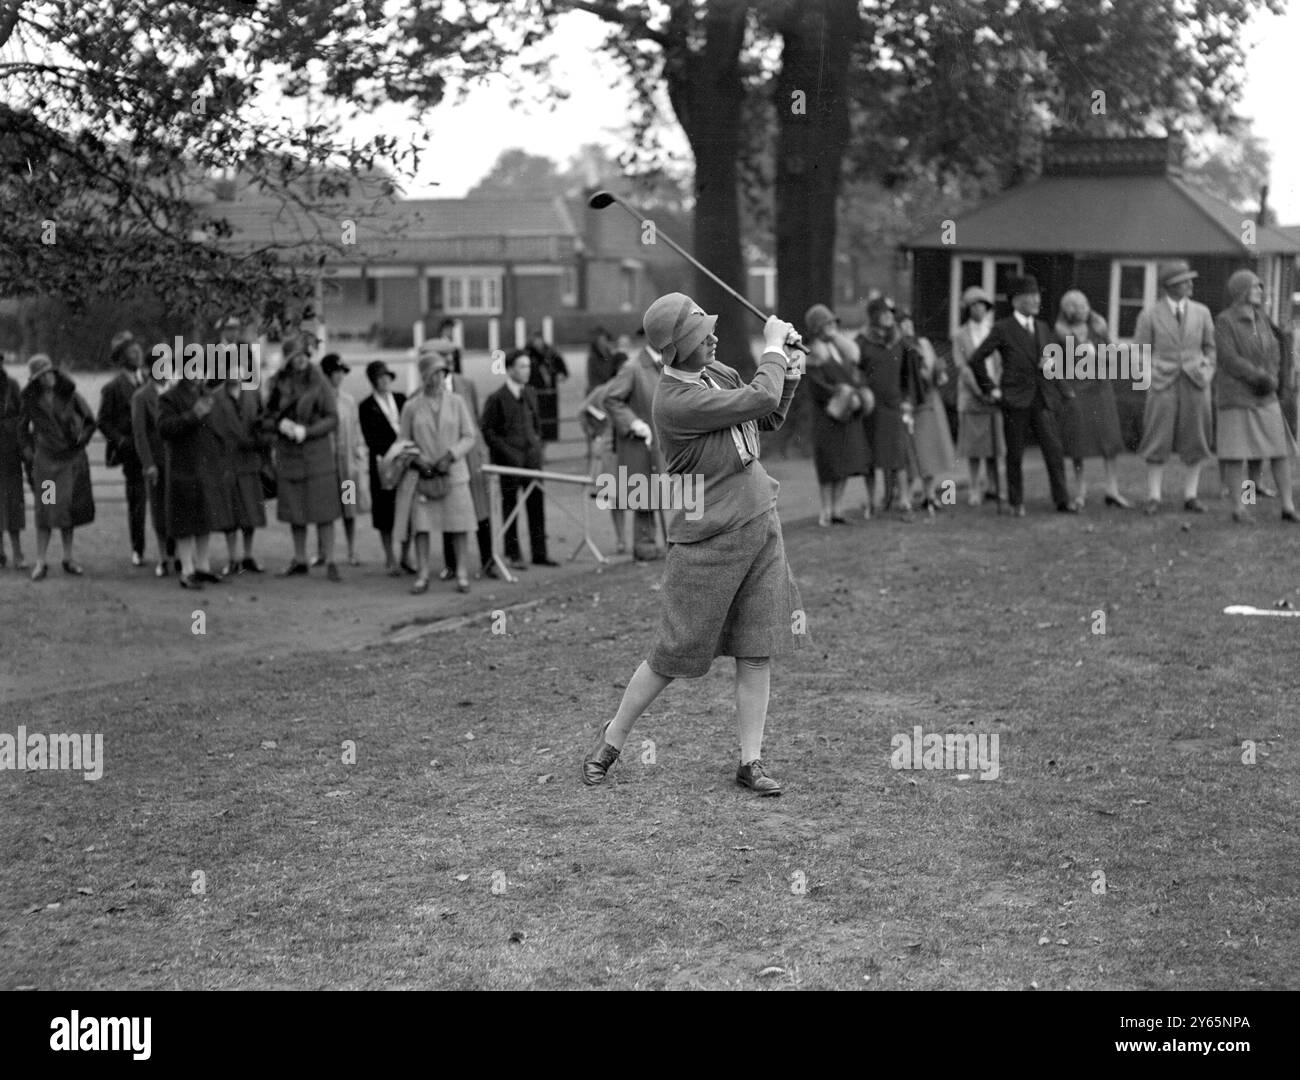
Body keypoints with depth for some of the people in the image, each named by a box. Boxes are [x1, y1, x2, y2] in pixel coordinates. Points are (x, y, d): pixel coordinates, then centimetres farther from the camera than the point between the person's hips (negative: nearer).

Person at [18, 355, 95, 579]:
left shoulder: (70, 395, -3)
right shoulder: (31, 401, -2)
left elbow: (90, 421, 7)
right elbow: (22, 428, 13)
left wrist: (81, 441, 1)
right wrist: (28, 450, 6)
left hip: (73, 459, 1)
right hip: (46, 459, -1)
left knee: (69, 509, 6)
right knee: (46, 510, -6)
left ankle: (68, 559, 14)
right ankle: (40, 563, -3)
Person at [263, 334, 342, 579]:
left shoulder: (319, 383, -3)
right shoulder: (279, 384, 5)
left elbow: (333, 419, -5)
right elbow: (266, 420, 9)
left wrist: (306, 430, -17)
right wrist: (281, 424, -12)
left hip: (317, 451, -3)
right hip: (288, 454, 3)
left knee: (323, 510, -5)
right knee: (294, 510, 8)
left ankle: (330, 561, -2)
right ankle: (299, 560, 19)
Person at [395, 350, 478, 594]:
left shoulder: (456, 402, 5)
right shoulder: (411, 407, 5)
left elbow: (469, 436, 4)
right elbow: (403, 441, 8)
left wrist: (450, 456, -11)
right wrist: (418, 459, -9)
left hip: (453, 473, 0)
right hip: (422, 475, 0)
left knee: (459, 526, -1)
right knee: (421, 525, -1)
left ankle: (462, 574, 7)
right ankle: (422, 576, 5)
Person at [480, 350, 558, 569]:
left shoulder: (530, 394, 12)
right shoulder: (496, 398, -8)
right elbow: (487, 431, -9)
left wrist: (536, 441, 9)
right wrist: (508, 452, -14)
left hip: (532, 459, 6)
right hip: (509, 462, -6)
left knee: (537, 506, 5)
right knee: (510, 507, 3)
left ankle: (539, 553, 12)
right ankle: (513, 555, 11)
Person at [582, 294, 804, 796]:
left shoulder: (717, 373, 6)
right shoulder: (676, 401, -21)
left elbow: (767, 419, 19)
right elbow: (759, 400, -23)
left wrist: (789, 377, 2)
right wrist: (774, 346, -8)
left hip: (761, 525, 7)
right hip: (709, 539, -7)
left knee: (757, 652, 5)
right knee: (675, 655, 2)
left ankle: (751, 760, 13)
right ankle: (612, 739, 22)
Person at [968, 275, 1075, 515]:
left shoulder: (1043, 328, 14)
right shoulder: (1003, 329, -2)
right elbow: (976, 359, -1)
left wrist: (1058, 392, 11)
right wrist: (990, 389, -3)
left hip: (1043, 399, 4)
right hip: (1016, 400, -4)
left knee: (1054, 450, -4)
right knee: (1015, 454, 3)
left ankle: (1063, 501, 0)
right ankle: (1017, 503, 13)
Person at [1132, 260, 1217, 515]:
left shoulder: (1201, 312, 6)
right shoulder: (1149, 315, -1)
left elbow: (1211, 346, 15)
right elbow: (1140, 351, 5)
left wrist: (1208, 372, 2)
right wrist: (1152, 374, -3)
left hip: (1196, 382, 3)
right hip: (1163, 383, -2)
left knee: (1195, 442, 4)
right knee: (1157, 442, -3)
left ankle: (1191, 496, 12)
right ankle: (1153, 497, 4)